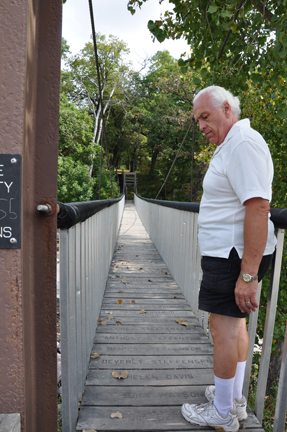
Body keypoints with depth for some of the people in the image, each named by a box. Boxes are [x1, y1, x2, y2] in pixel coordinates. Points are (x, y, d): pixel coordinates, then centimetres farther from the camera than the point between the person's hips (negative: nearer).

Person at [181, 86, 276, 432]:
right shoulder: (229, 144, 17)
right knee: (235, 322, 17)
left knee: (223, 327, 0)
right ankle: (235, 399, 35)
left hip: (234, 254, -11)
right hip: (230, 252, 11)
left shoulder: (243, 142, -17)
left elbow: (258, 207, -26)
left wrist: (248, 274, -26)